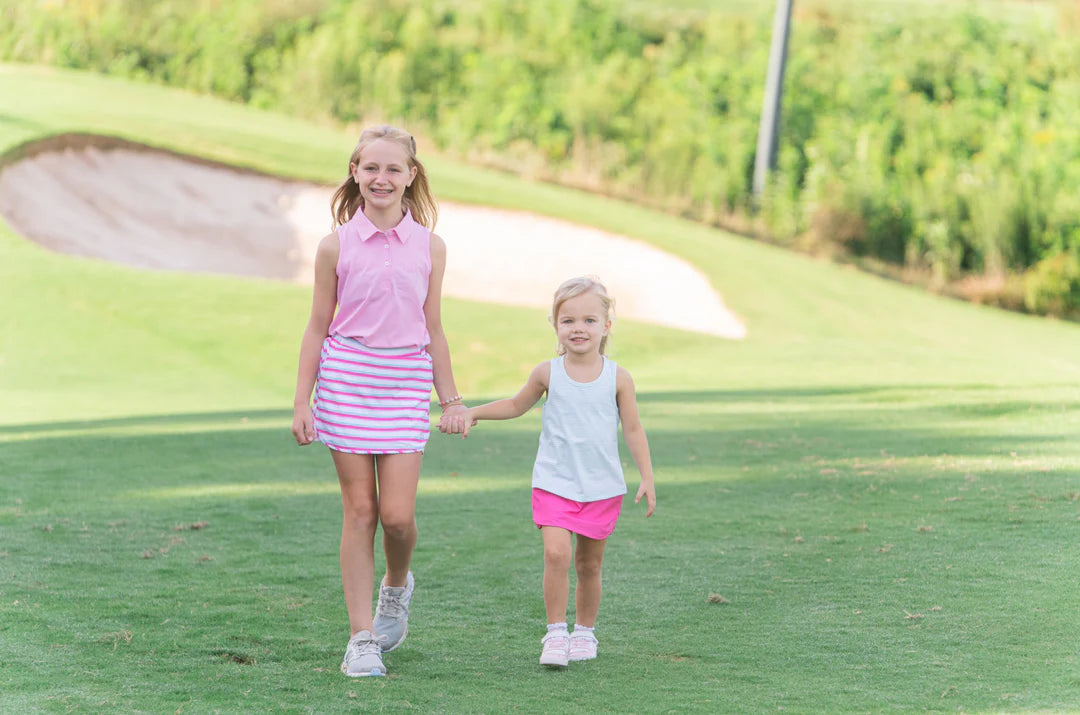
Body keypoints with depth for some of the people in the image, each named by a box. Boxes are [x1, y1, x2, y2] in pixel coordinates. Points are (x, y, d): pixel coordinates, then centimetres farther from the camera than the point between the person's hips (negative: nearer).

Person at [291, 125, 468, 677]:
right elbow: (318, 327, 5)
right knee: (360, 510, 0)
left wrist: (450, 399, 11)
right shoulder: (337, 245, 0)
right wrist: (302, 402, 2)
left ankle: (397, 585, 27)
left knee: (397, 514, -7)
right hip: (346, 377, -1)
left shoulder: (428, 246, 4)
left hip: (405, 382, 1)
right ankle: (362, 637, 7)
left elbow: (432, 330, 11)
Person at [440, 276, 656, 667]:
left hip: (602, 488, 0)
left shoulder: (618, 378, -3)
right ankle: (556, 632, -8)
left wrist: (647, 478, -2)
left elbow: (633, 430, 3)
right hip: (554, 484, 0)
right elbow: (516, 405, 17)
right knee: (556, 554, -18)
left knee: (589, 564, 9)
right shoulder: (547, 374, -1)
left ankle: (584, 632, 27)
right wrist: (470, 414, 9)